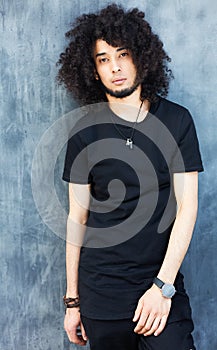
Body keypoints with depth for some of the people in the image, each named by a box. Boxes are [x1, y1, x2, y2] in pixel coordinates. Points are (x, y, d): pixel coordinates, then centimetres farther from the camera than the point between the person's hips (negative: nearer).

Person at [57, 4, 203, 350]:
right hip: (101, 291, 1)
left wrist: (163, 286, -11)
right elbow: (77, 217, 3)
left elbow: (187, 207, -5)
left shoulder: (177, 121, -1)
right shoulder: (85, 132, 1)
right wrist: (72, 299, 5)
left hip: (163, 284, 0)